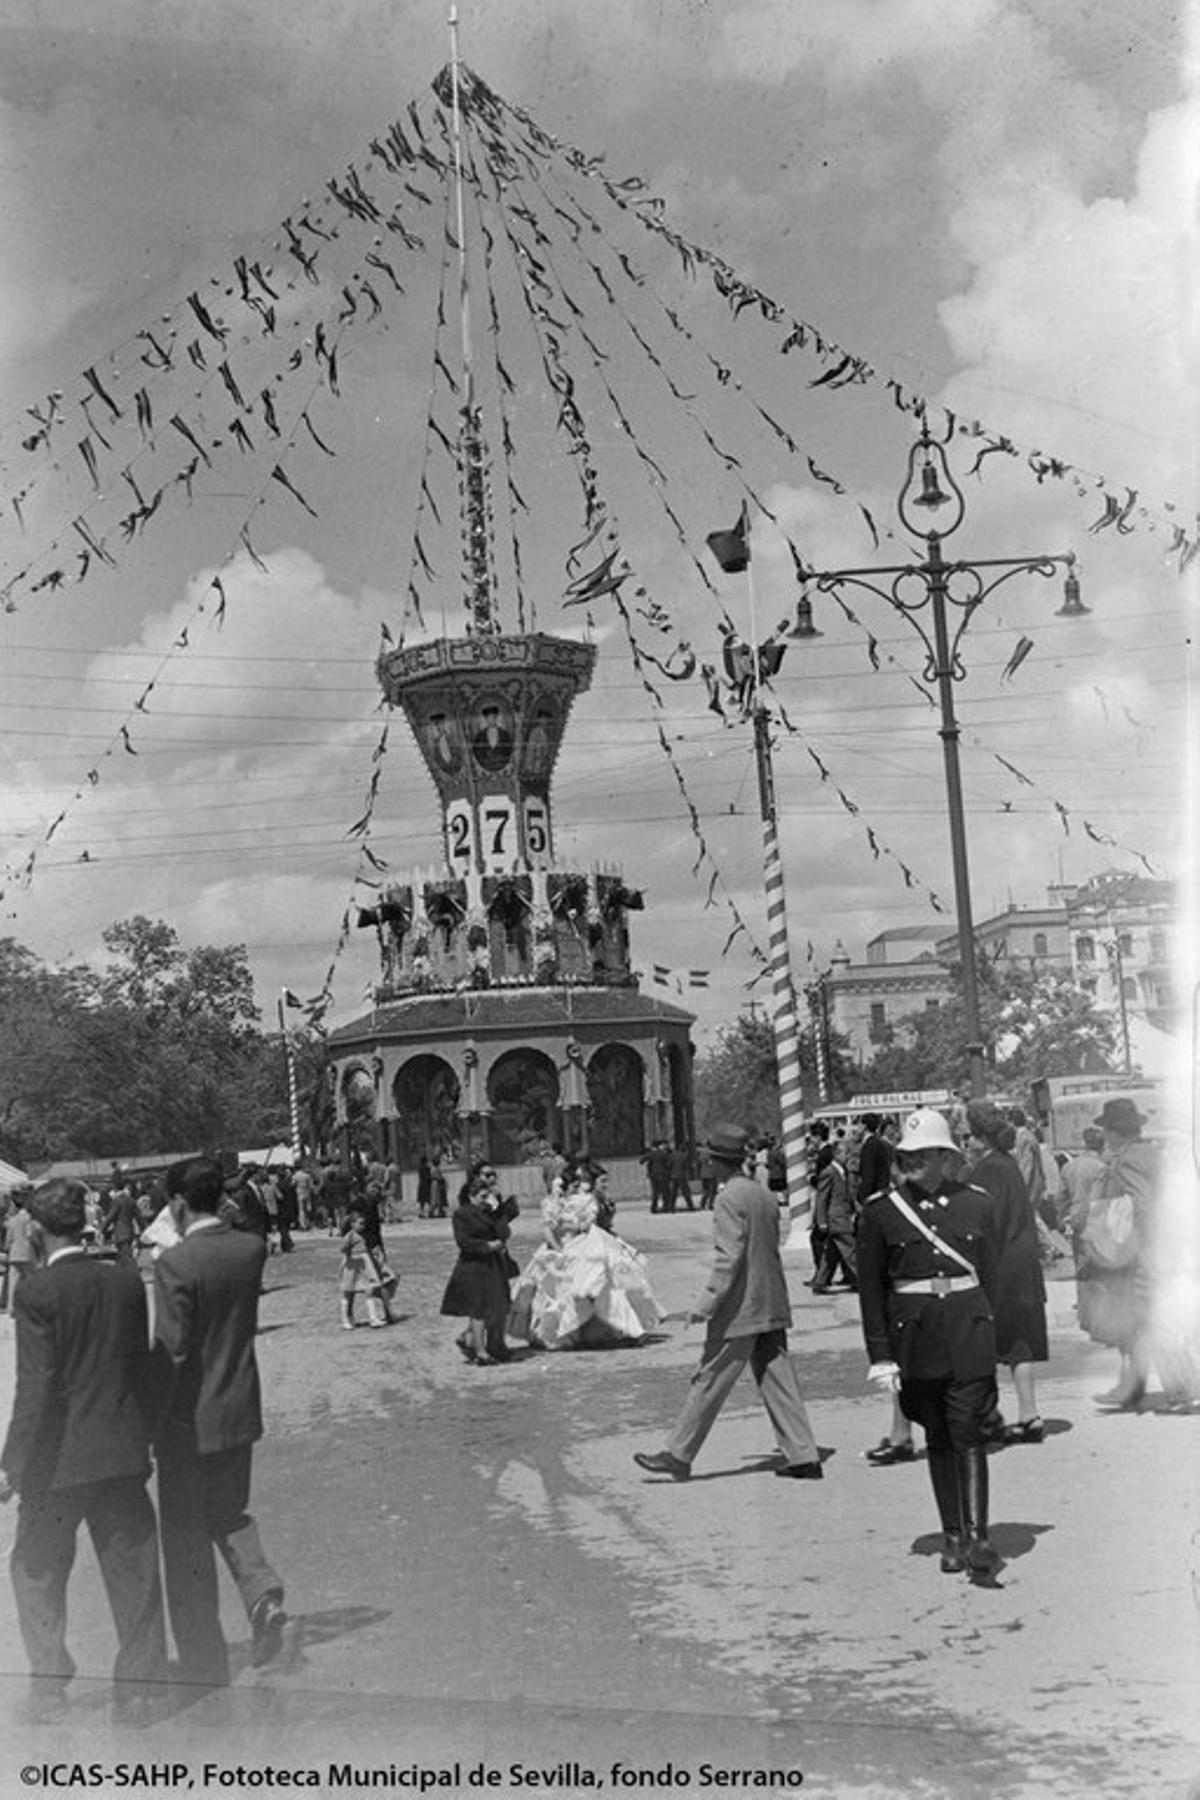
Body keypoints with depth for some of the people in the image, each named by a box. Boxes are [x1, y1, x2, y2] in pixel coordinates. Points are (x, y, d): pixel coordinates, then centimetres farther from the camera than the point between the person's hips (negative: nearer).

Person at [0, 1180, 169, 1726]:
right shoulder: (126, 1279, 0)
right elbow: (142, 1367, 6)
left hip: (59, 1456, -4)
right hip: (124, 1453, 4)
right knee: (132, 1573, 12)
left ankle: (50, 1683, 23)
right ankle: (139, 1692, 18)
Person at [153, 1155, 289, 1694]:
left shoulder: (175, 1262, -20)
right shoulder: (252, 1249, -2)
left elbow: (172, 1351, -20)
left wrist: (153, 1420, -7)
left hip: (189, 1420, -6)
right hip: (241, 1411, 6)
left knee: (187, 1539, 9)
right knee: (229, 1512, 26)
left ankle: (205, 1668, 18)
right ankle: (262, 1591, 2)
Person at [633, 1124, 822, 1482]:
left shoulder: (729, 1199, -15)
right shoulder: (766, 1196, 8)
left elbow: (729, 1257, -20)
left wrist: (706, 1303, -18)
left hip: (739, 1308, -7)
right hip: (772, 1306, 7)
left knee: (710, 1381, 2)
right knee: (778, 1380, 11)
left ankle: (679, 1456, 12)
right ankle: (803, 1456, 10)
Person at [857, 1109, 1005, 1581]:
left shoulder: (978, 1204, 2)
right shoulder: (880, 1213, -2)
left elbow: (990, 1274, 11)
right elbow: (871, 1289, 0)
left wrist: (989, 1337, 11)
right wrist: (880, 1356, -3)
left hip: (969, 1328, 0)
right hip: (914, 1332, 0)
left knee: (967, 1433, -7)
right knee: (938, 1438, 10)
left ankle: (978, 1537, -7)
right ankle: (952, 1535, 20)